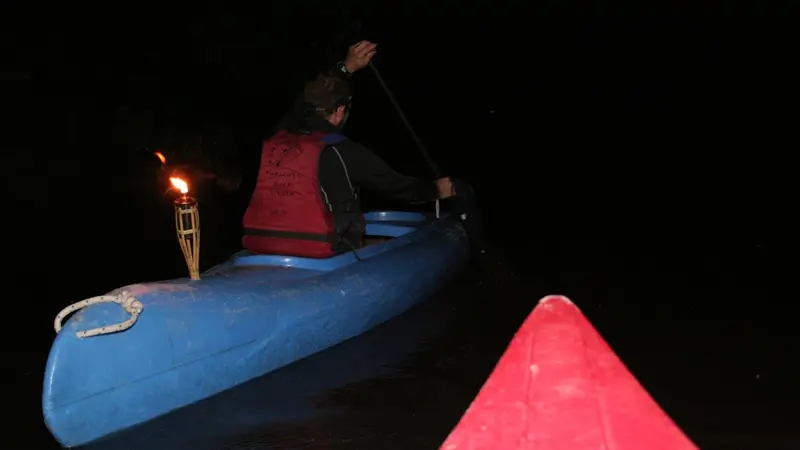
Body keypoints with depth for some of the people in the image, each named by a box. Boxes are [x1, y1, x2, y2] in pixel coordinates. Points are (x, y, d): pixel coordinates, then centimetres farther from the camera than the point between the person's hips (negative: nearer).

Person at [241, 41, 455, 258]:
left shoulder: (274, 142, 6)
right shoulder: (343, 152, -9)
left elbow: (320, 96, 26)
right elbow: (395, 184, 6)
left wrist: (347, 68, 34)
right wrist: (435, 189, 23)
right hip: (319, 258, -6)